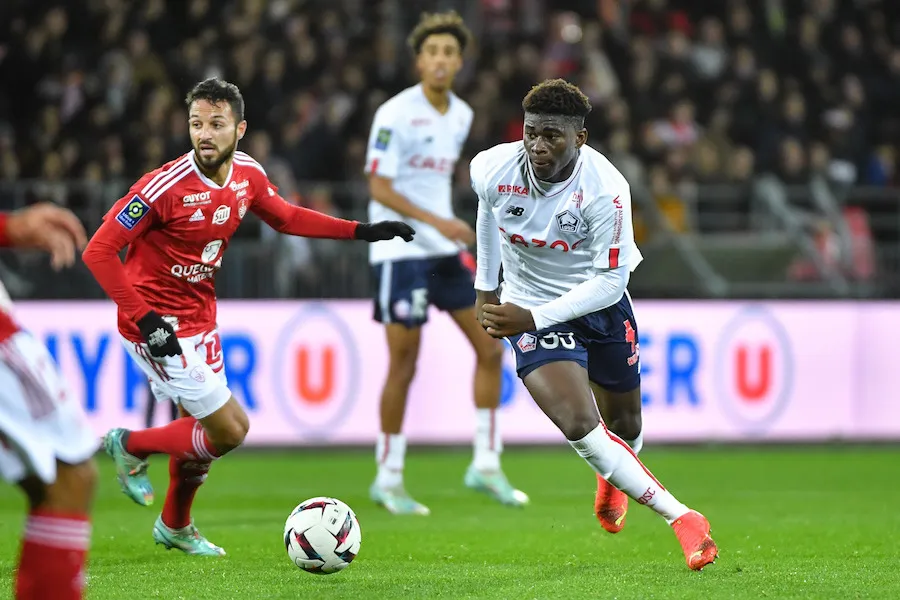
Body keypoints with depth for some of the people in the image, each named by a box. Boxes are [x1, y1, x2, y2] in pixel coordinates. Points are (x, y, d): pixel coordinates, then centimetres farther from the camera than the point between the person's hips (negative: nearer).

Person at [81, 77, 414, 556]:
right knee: (229, 429, -9)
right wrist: (143, 318, -28)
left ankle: (175, 526, 44)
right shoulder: (166, 185, -26)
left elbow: (286, 217, 17)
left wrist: (360, 231, 11)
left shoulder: (248, 175, -4)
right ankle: (131, 446, 14)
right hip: (159, 325, -7)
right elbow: (98, 251, -24)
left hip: (199, 318, 7)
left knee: (198, 430, 20)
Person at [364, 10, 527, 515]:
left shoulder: (461, 115, 9)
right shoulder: (395, 114, -13)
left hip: (444, 250, 7)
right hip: (400, 253, -7)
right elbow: (379, 188, -15)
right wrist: (436, 221, -25)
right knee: (404, 365, -5)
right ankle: (388, 479, 7)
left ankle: (486, 466, 12)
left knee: (490, 348, 3)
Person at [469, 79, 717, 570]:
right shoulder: (491, 170, -20)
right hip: (530, 310, 0)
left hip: (601, 302, 0)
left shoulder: (605, 190, -29)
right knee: (578, 425, -22)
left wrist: (534, 318, -32)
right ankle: (682, 520, -15)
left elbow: (610, 281, -25)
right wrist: (486, 288, 14)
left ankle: (611, 480, 58)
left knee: (624, 420, 19)